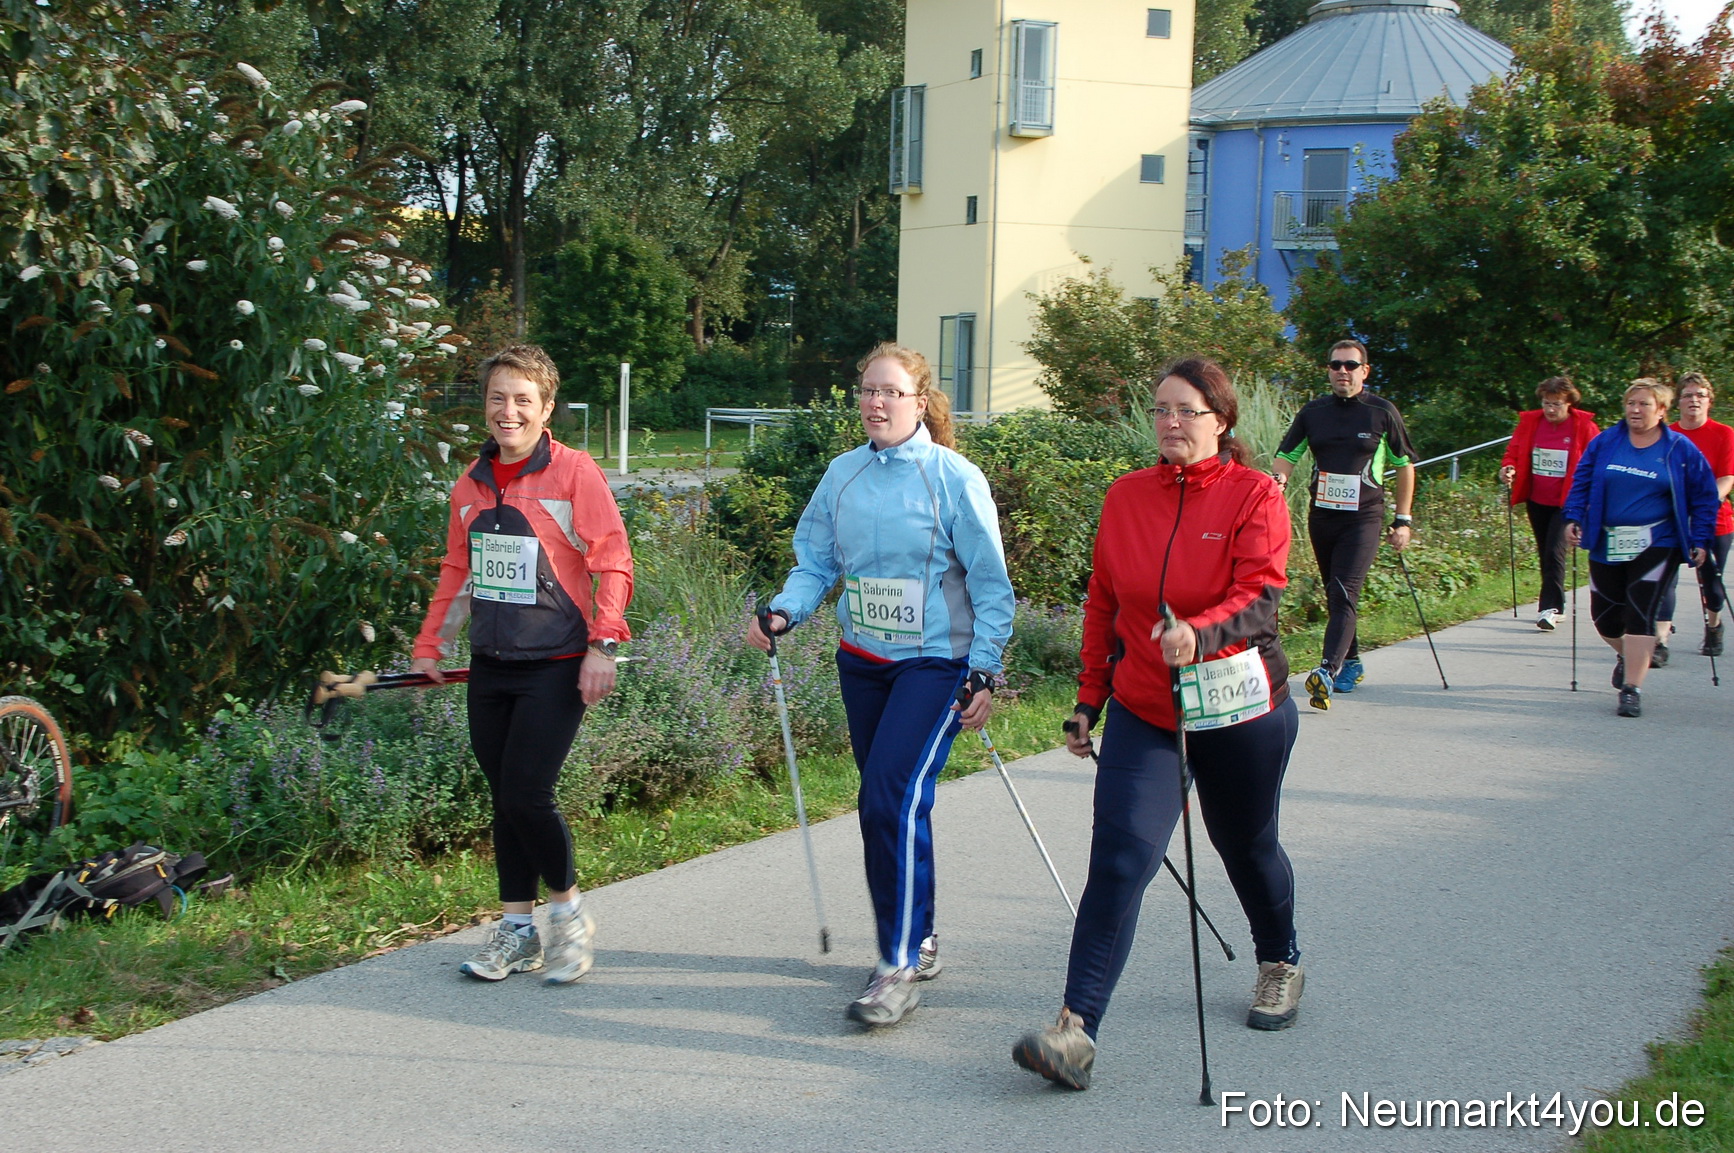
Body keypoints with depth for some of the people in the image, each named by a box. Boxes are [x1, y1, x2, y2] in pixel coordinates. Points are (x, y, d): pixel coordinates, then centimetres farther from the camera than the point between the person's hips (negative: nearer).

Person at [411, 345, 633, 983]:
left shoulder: (574, 473, -7)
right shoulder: (472, 483, 10)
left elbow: (613, 564, -8)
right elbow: (458, 571, 20)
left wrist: (602, 645, -15)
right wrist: (430, 643, 17)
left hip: (554, 667, -6)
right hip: (490, 667, 6)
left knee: (526, 795, -11)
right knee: (504, 799, 9)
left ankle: (567, 907, 12)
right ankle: (517, 931, 20)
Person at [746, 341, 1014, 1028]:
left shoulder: (954, 479, -9)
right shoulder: (843, 476, 5)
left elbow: (990, 585, -7)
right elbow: (816, 562, 9)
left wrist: (984, 672, -12)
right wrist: (783, 613, -10)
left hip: (935, 662, -6)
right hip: (862, 661, 6)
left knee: (895, 796, -17)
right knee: (883, 803, 11)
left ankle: (899, 968, -12)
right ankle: (917, 940, 28)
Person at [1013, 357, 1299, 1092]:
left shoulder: (1254, 495, -8)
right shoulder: (1126, 496, 3)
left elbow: (1261, 594, -21)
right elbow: (1103, 601, 11)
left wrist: (1201, 633, -40)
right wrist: (1089, 698, 10)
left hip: (1240, 706, -2)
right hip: (1142, 707, 2)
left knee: (1246, 845, 18)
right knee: (1120, 857, -13)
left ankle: (1281, 964, 48)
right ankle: (1075, 1028, -19)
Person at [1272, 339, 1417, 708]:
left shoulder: (1383, 412, 0)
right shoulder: (1312, 412, 6)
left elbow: (1404, 466, 7)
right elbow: (1286, 456, 6)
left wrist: (1403, 521, 4)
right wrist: (1278, 477, -18)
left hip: (1363, 518, -4)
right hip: (1321, 515, 4)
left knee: (1343, 595, -18)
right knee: (1335, 597, 14)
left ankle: (1328, 671, -29)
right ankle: (1351, 663, 29)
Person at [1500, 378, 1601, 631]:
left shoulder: (1584, 427, -8)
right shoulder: (1530, 422, 1)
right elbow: (1514, 451, 10)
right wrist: (1509, 468, -12)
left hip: (1566, 503, -5)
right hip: (1536, 502, 5)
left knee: (1554, 553, -15)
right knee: (1545, 554, 13)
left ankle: (1550, 608, -13)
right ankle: (1554, 607, 24)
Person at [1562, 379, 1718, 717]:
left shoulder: (1681, 450, -2)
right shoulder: (1605, 442, 3)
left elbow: (1704, 497, 3)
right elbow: (1581, 481, 9)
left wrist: (1700, 540, -2)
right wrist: (1574, 518, -4)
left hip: (1655, 545, -3)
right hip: (1607, 545, 3)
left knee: (1640, 614, -13)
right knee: (1604, 614, 7)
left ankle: (1632, 690, -8)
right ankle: (1626, 655, 41)